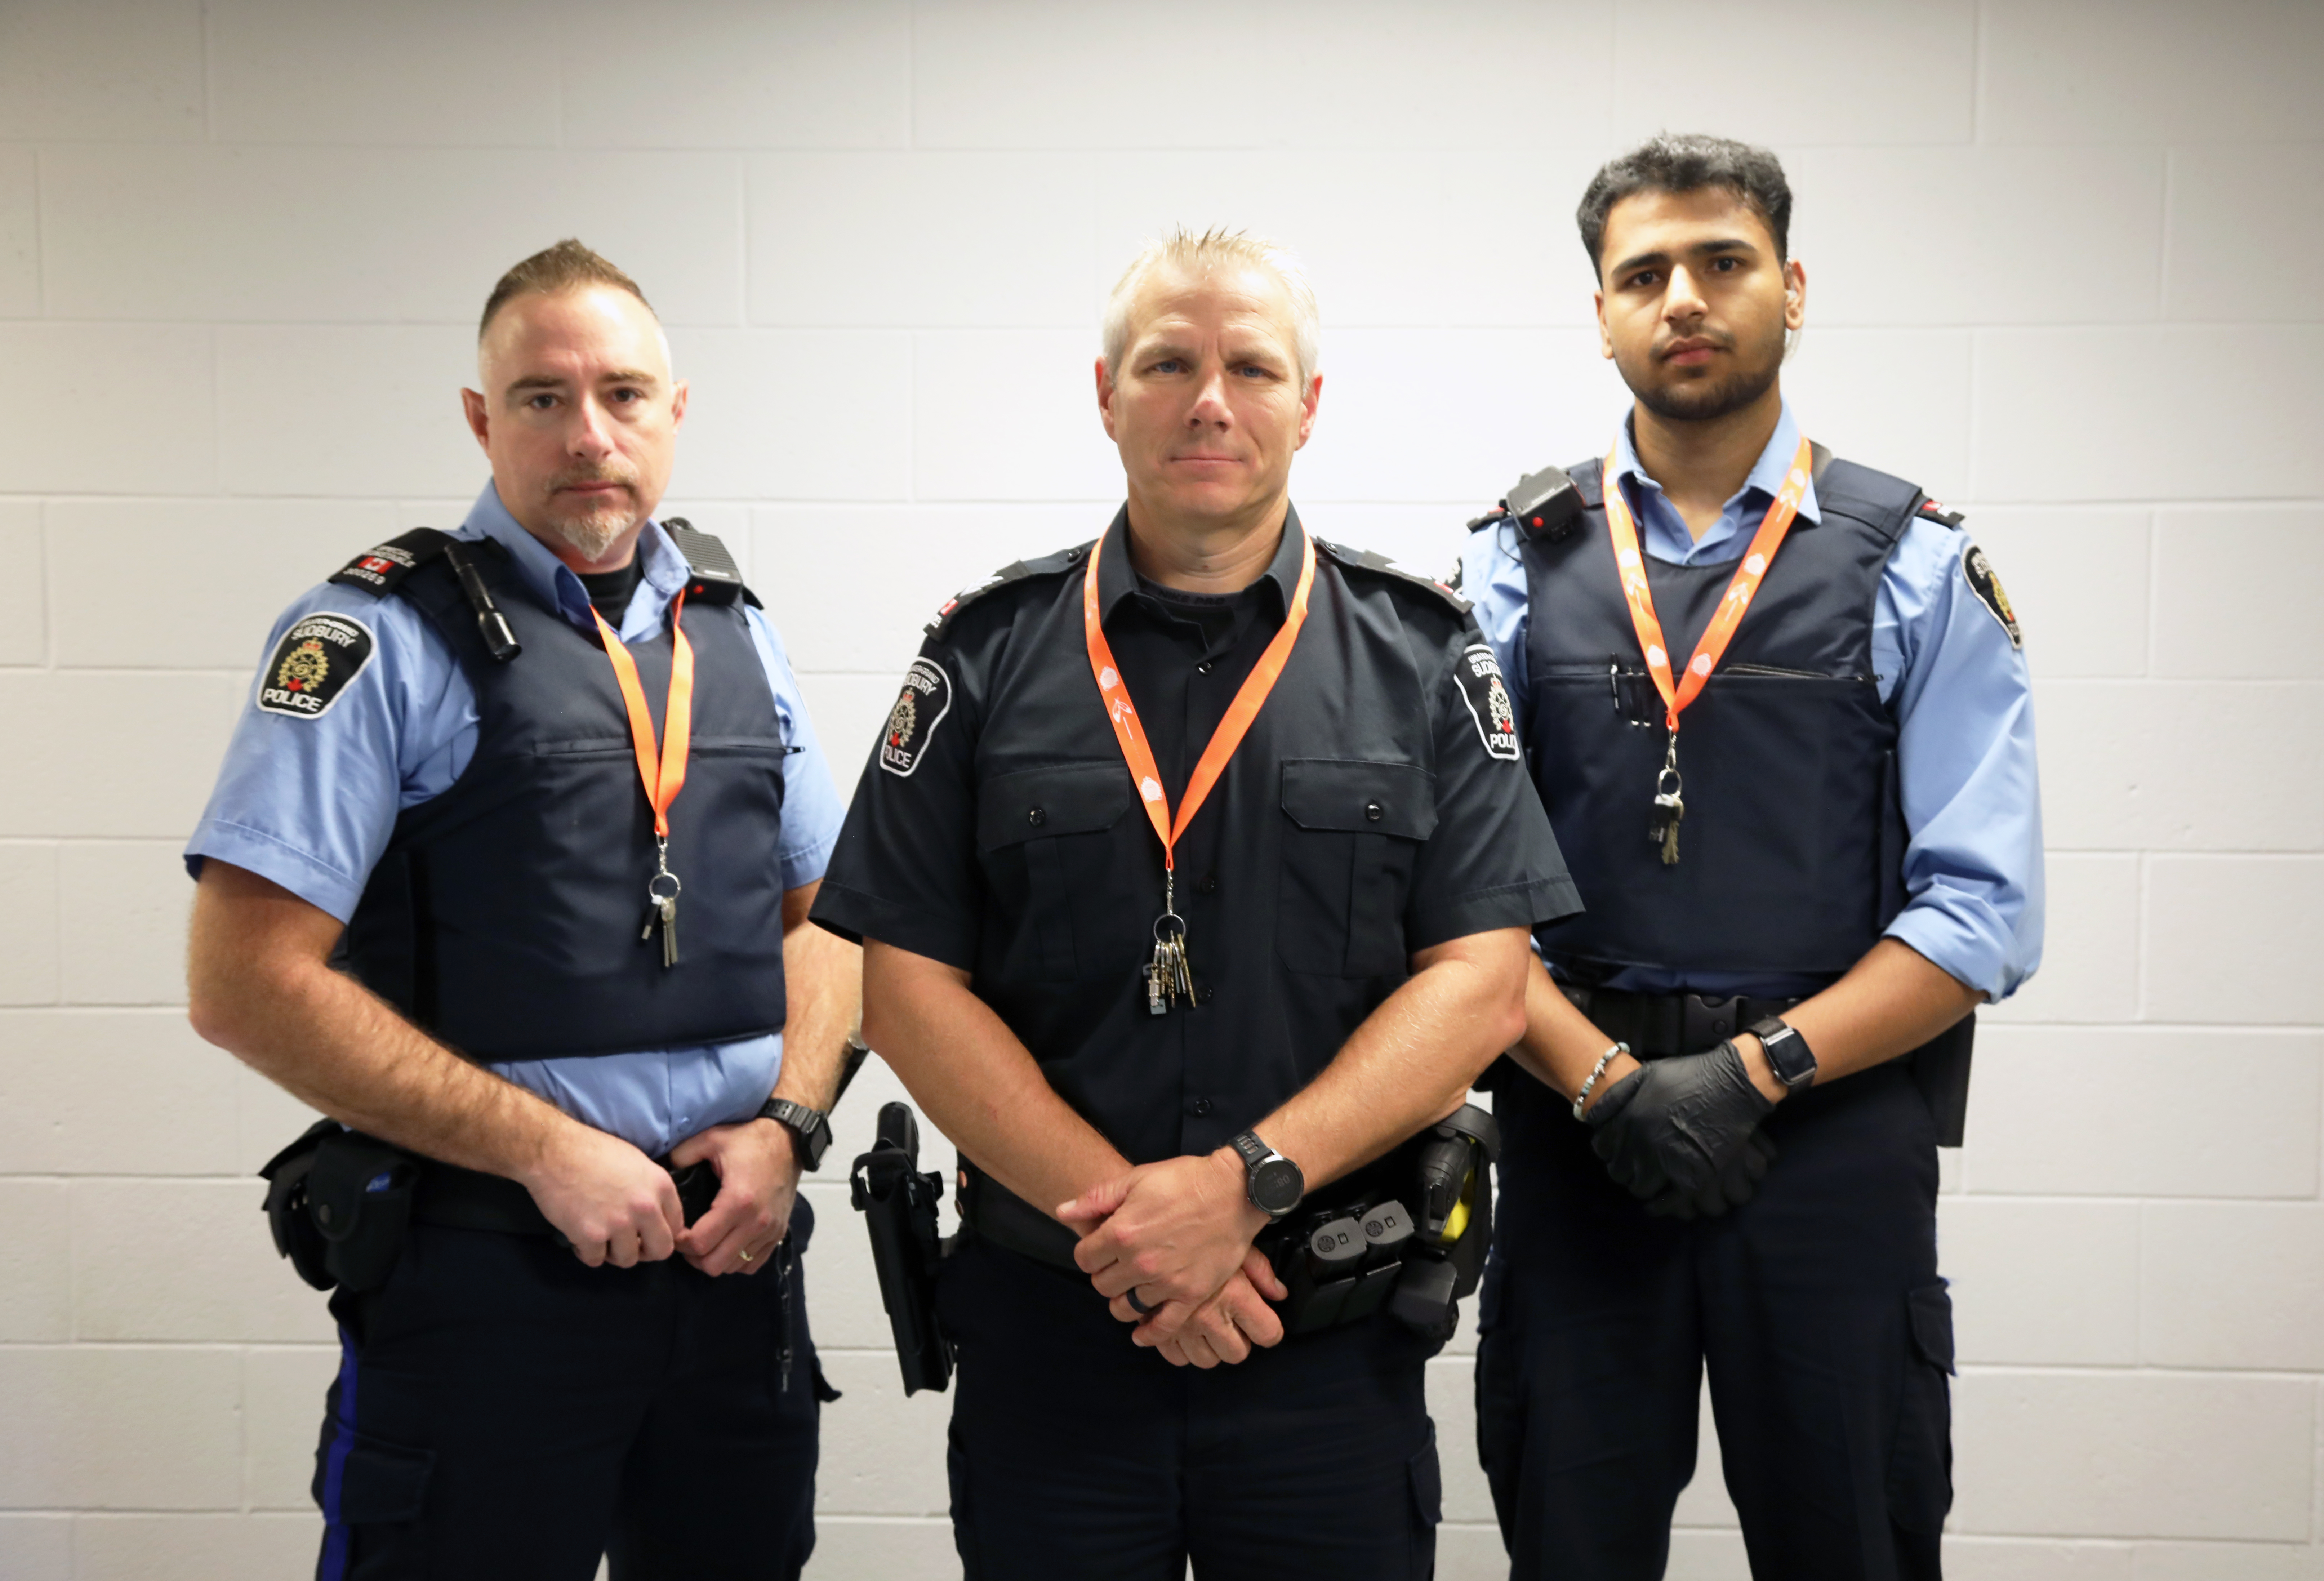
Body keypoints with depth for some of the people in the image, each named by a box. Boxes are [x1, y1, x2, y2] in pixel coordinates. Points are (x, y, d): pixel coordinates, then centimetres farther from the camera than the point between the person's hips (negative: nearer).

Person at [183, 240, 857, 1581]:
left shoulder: (734, 634, 10)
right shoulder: (379, 637, -7)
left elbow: (819, 913, 15)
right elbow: (249, 982, -12)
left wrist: (788, 1122, -3)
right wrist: (546, 1149, -15)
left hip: (736, 1255, 5)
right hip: (486, 1270, -5)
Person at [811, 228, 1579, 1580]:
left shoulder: (1422, 657, 2)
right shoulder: (989, 657, 2)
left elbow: (1481, 984, -5)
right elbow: (910, 989, -2)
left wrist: (1245, 1187, -17)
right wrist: (1124, 1220, -12)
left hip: (1337, 1348, 0)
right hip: (1047, 1322, 1)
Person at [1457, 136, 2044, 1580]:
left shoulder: (1917, 570, 2)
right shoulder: (1517, 568, 5)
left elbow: (1984, 911, -4)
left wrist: (1758, 1071, -14)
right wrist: (1606, 1081, -14)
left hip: (1838, 1143, 0)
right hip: (1573, 1141, 1)